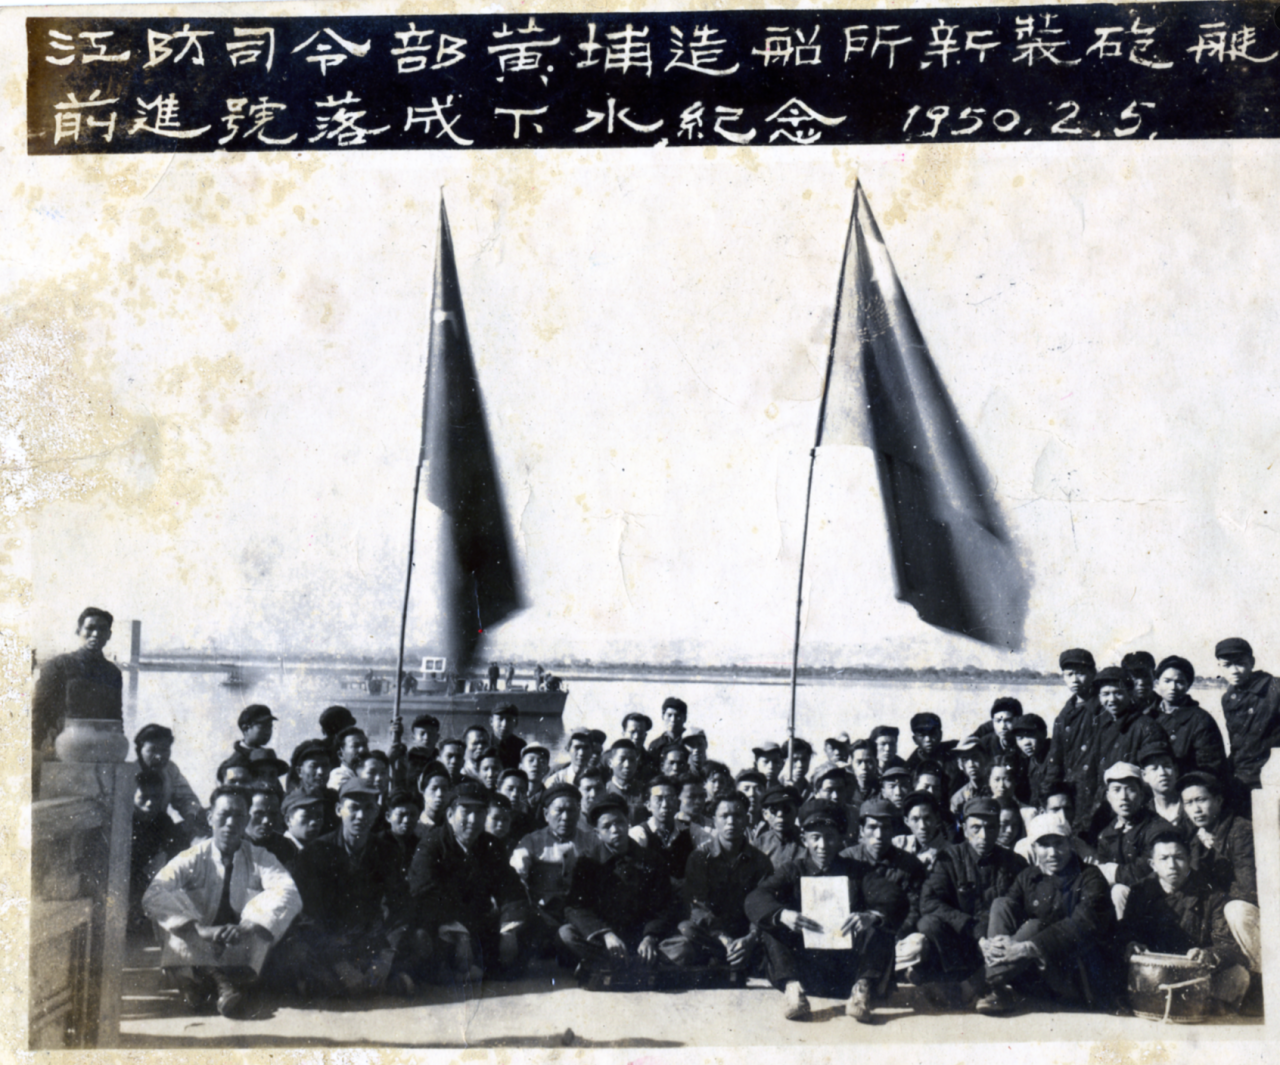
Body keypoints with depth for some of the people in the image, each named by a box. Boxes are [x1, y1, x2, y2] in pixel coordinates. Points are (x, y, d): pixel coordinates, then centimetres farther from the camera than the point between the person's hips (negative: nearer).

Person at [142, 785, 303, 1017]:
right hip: (196, 955, -1)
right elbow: (152, 897, -20)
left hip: (242, 955, 1)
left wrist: (248, 926, -34)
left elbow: (289, 896, -18)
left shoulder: (260, 859, 1)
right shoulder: (193, 859, -3)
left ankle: (235, 980, -30)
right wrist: (199, 929, -32)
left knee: (265, 902, -22)